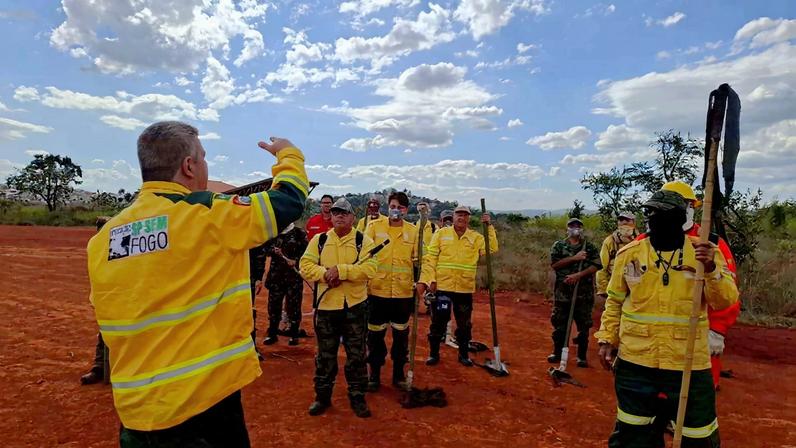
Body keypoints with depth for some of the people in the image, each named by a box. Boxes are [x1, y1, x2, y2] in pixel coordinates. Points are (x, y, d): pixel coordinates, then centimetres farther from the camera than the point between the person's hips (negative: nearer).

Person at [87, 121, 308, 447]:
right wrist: (288, 153, 14)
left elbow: (112, 320, 12)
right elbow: (290, 200, -5)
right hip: (204, 402, -5)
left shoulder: (101, 240, 1)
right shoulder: (210, 216, -16)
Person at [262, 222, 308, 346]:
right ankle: (272, 334, 21)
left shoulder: (299, 232, -2)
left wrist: (296, 260, -16)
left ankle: (294, 334, 15)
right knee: (273, 303, 8)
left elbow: (305, 250, -2)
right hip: (276, 274, 3)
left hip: (294, 274, -3)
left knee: (293, 304, 2)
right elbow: (266, 248, 13)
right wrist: (273, 250, -8)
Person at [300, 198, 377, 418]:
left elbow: (369, 269, -16)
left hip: (355, 306, -2)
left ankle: (357, 397, 25)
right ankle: (322, 396, 30)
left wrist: (340, 270, -24)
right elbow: (305, 265, -3)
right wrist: (325, 274, -20)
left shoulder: (364, 241, -3)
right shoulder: (319, 240, 5)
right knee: (325, 355, 14)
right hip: (326, 305, 2)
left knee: (356, 355, 9)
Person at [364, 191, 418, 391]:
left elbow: (418, 258, 8)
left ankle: (399, 373, 29)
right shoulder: (374, 226, -1)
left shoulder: (413, 231, 4)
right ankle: (374, 374, 25)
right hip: (378, 290, -1)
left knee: (401, 334, 12)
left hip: (404, 291, 1)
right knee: (375, 334, 8)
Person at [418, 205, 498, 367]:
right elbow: (430, 258, -3)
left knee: (464, 324, 14)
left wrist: (489, 227, -11)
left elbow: (492, 249, -8)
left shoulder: (476, 237, 6)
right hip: (442, 287, -2)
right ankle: (434, 353, 24)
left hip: (465, 289, 2)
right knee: (438, 322, 6)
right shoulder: (441, 233, 0)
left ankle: (464, 354, 31)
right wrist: (426, 280, -11)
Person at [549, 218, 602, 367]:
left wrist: (579, 275, -19)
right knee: (559, 324, 8)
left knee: (583, 325, 6)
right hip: (563, 292, 0)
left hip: (584, 293, 0)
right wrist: (574, 258, -16)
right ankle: (557, 352, 22)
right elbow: (554, 264, -9)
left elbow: (596, 265, -6)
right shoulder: (558, 245, 5)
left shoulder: (590, 247, 6)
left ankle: (582, 356, 18)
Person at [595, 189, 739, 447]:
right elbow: (615, 301, 7)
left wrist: (711, 269, -29)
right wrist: (607, 339, 2)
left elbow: (725, 301, -12)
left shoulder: (706, 252, -3)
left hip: (689, 366, 0)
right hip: (635, 364, 1)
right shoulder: (629, 254, -1)